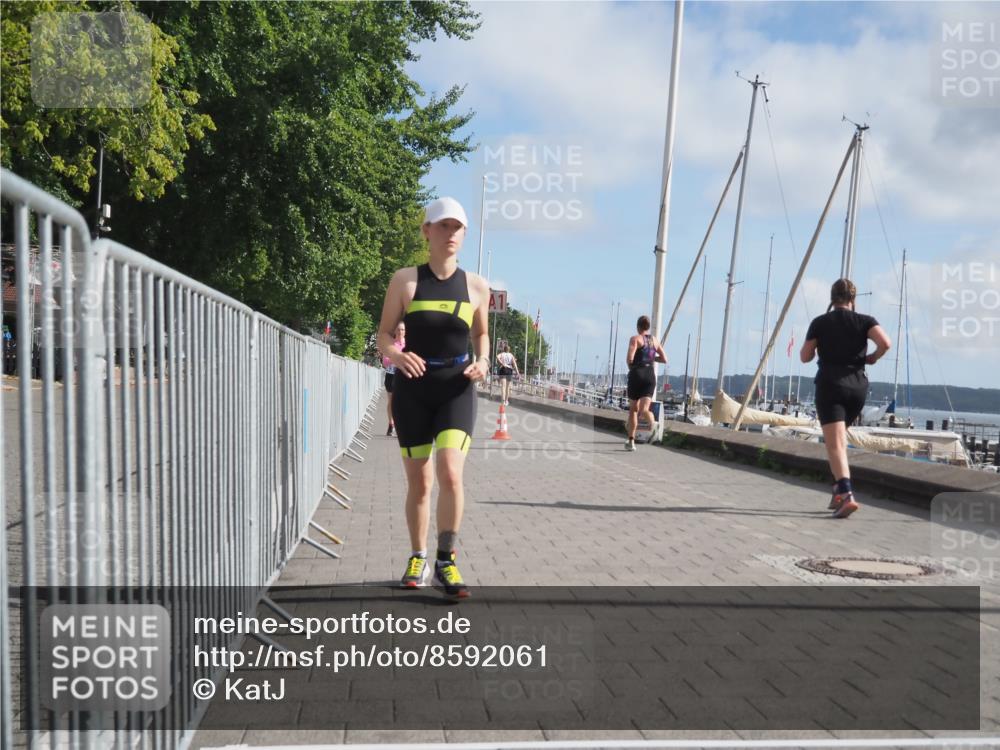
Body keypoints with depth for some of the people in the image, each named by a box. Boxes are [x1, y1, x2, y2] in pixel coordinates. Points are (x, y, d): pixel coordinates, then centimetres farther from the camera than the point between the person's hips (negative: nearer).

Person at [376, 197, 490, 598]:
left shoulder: (476, 286, 3)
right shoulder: (405, 280, -1)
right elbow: (383, 335, 0)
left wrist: (483, 361, -4)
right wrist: (396, 354, -22)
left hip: (456, 388, 0)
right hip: (413, 387, 0)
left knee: (450, 473, -17)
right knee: (419, 481, 7)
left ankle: (446, 561, -1)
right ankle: (418, 559, 26)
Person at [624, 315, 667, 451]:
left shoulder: (635, 338, -4)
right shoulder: (654, 340, 12)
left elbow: (629, 358, -15)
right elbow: (664, 359, 13)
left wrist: (630, 365, 6)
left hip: (637, 374, -3)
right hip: (650, 375, 3)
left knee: (633, 409, 11)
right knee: (644, 409, -6)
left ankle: (631, 441, 15)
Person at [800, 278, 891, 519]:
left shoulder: (820, 323, 2)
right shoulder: (864, 321, 4)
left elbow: (805, 357, 4)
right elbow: (885, 343, -13)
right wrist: (872, 358, 6)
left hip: (830, 385, -3)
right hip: (858, 386, 3)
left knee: (834, 444, -11)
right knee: (840, 438, 22)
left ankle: (847, 495, -29)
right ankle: (840, 489, 18)